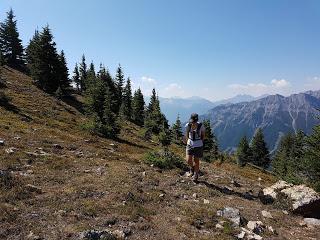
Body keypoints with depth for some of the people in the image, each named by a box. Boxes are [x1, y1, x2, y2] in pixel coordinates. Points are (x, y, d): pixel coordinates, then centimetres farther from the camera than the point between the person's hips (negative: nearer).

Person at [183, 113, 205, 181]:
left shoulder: (201, 126, -17)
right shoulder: (188, 125, -12)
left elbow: (203, 134, 2)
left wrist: (201, 141, 9)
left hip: (198, 146, -2)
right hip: (190, 145, 2)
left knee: (196, 161, 9)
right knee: (188, 160, -6)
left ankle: (196, 174, 33)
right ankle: (192, 168, 30)